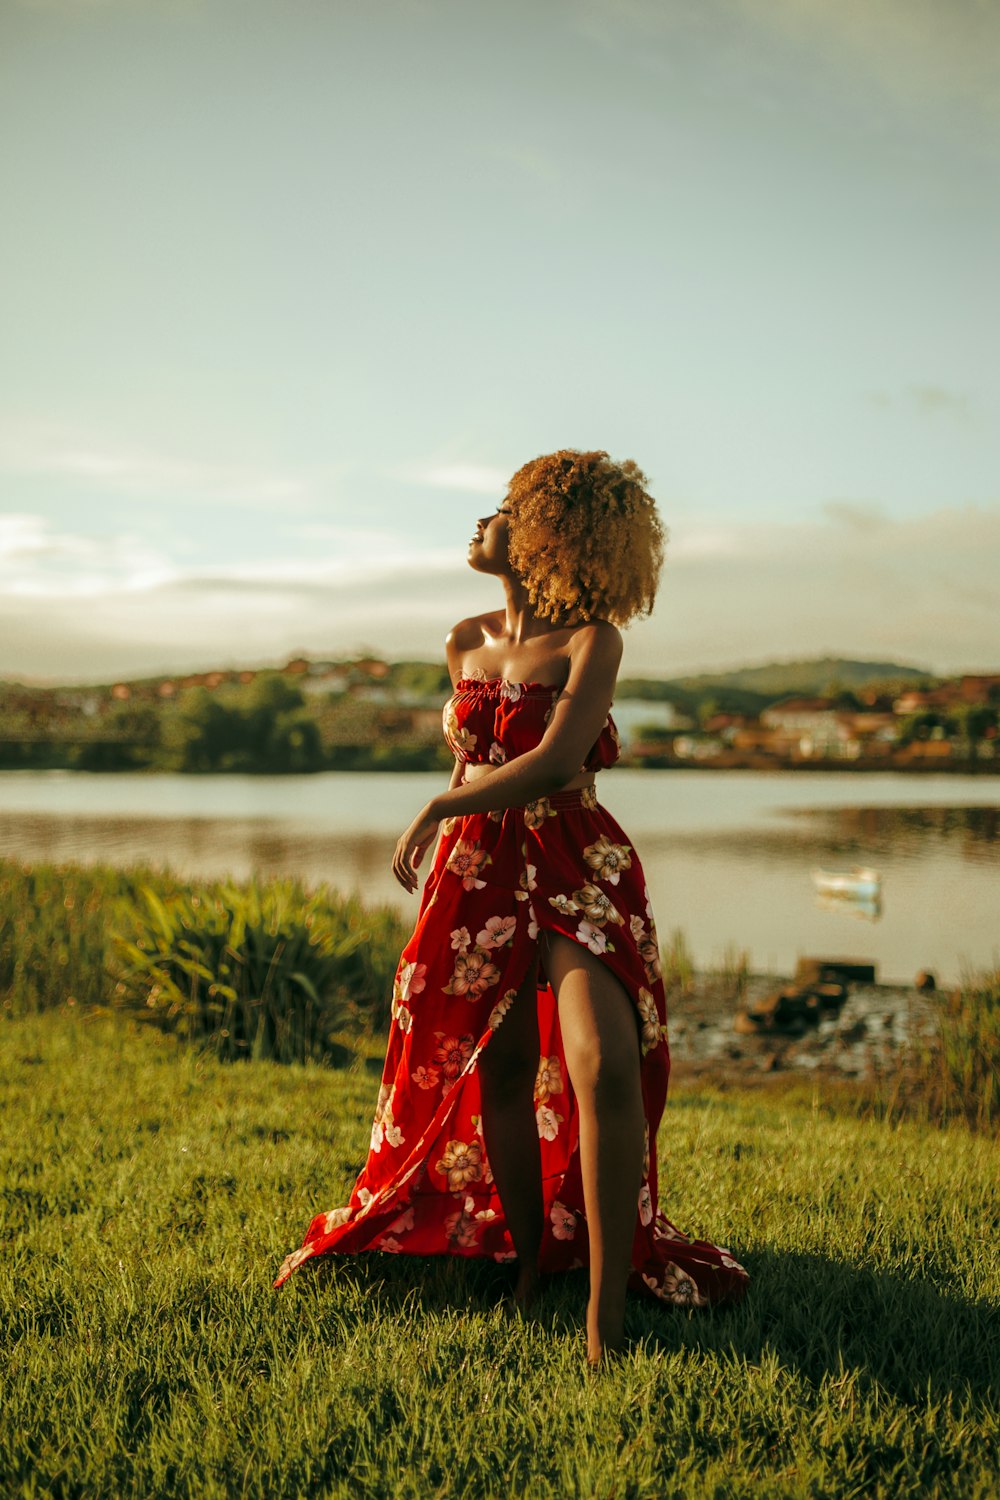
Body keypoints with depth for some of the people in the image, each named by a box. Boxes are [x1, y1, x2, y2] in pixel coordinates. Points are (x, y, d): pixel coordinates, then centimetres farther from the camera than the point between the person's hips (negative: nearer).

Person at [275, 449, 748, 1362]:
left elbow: (555, 763, -19)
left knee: (605, 1066, -21)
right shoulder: (467, 643, 10)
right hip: (479, 874, 5)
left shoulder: (592, 640, -8)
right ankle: (529, 1260, 26)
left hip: (578, 869, -5)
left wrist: (434, 812, -11)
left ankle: (608, 1309, -16)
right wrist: (443, 852, 27)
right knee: (497, 1075, 7)